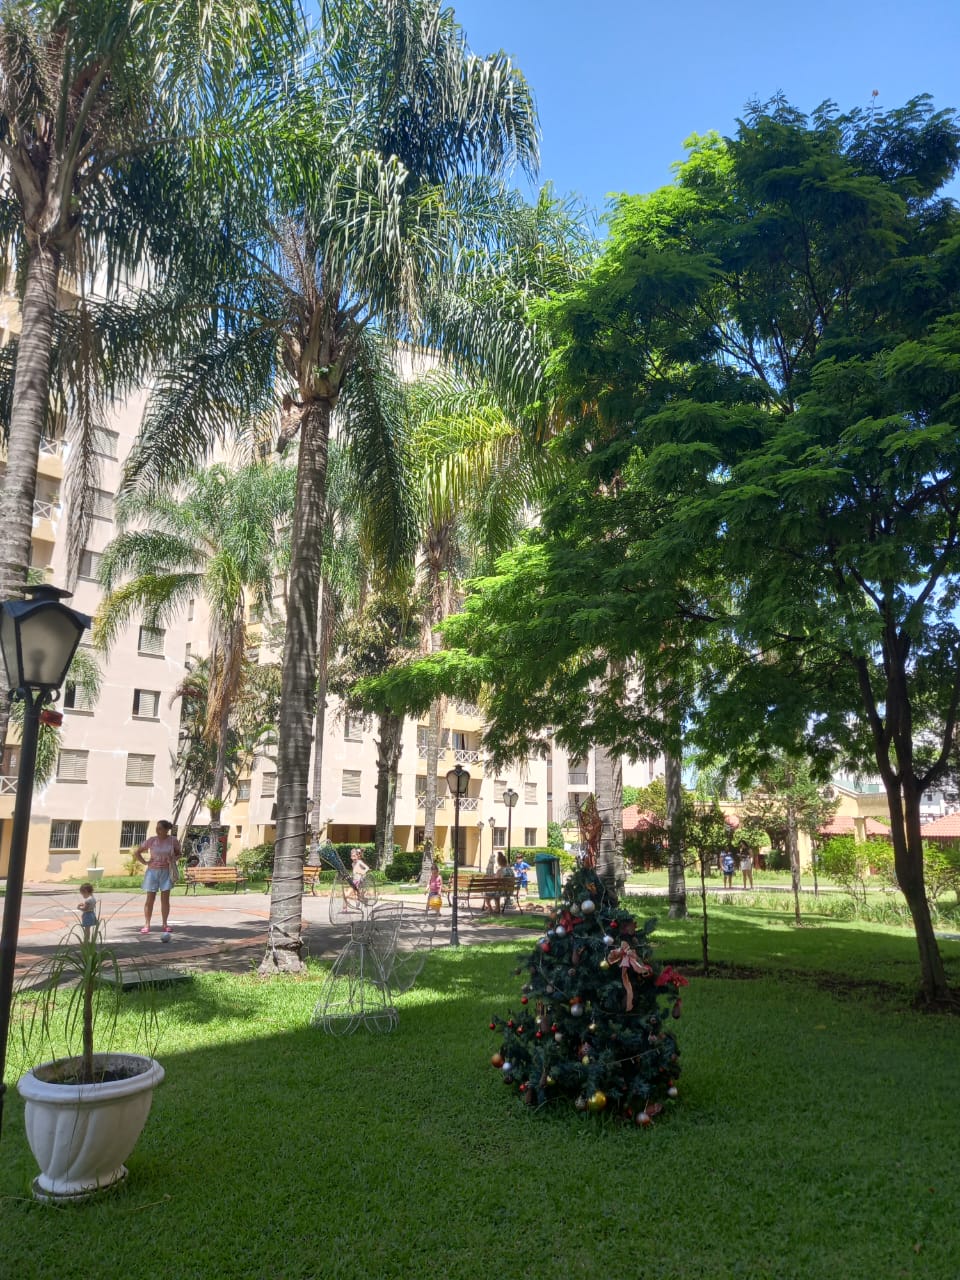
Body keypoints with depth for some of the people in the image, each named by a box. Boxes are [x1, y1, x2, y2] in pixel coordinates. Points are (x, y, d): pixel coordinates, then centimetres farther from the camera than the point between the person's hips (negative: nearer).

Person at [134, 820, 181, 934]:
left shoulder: (173, 840, -2)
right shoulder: (151, 840, -3)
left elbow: (178, 853, 11)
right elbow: (136, 852, 6)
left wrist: (173, 859, -9)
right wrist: (145, 862, -4)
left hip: (166, 872, 0)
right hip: (152, 871, 0)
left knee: (165, 898, 2)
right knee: (150, 898, 2)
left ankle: (164, 924, 11)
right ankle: (147, 924, 7)